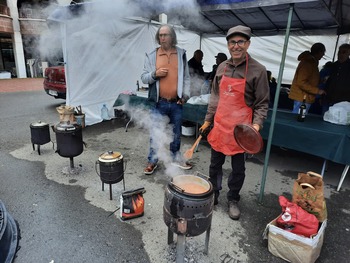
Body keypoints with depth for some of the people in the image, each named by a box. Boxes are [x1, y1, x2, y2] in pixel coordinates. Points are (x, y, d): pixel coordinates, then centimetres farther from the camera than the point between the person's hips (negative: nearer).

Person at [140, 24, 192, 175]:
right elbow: (144, 78, 3)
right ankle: (152, 161, 21)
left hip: (176, 103, 2)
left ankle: (175, 158, 32)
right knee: (155, 133, 6)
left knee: (176, 133, 14)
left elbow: (186, 77, 7)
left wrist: (185, 94, -3)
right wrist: (155, 74, -16)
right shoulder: (151, 56, 3)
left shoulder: (181, 54, 6)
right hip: (159, 103, -1)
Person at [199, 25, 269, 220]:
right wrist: (208, 120, 12)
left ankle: (233, 200, 31)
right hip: (220, 125, 4)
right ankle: (214, 194, 36)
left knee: (238, 168, 10)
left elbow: (262, 103, -6)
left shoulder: (257, 70, -8)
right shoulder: (222, 68, 7)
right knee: (215, 164, 16)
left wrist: (256, 125, -21)